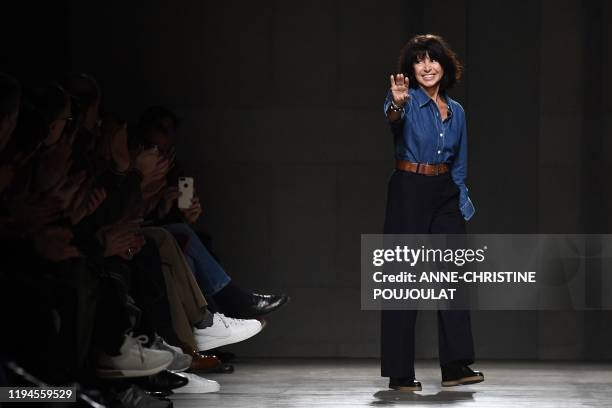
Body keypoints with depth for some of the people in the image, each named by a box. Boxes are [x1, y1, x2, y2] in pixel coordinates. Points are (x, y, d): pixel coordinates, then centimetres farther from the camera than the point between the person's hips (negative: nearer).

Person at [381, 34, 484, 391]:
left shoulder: (456, 111, 11)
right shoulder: (408, 101, -7)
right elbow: (394, 120, -32)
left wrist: (463, 206, 10)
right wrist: (396, 104, -55)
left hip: (445, 195, 6)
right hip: (409, 193, -6)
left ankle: (456, 366, 8)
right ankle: (400, 373, 1)